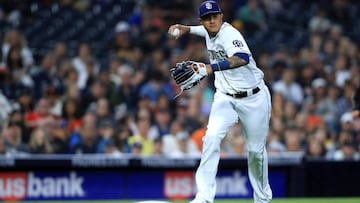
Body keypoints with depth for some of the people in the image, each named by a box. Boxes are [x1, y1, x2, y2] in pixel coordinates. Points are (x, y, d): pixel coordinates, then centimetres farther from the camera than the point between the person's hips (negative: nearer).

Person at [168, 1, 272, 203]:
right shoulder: (209, 33, 1)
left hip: (254, 99, -5)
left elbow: (242, 58, -44)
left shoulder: (229, 34, -23)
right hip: (225, 98, 5)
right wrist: (183, 28, 10)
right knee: (212, 137, -20)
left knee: (256, 150, 7)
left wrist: (210, 68, -55)